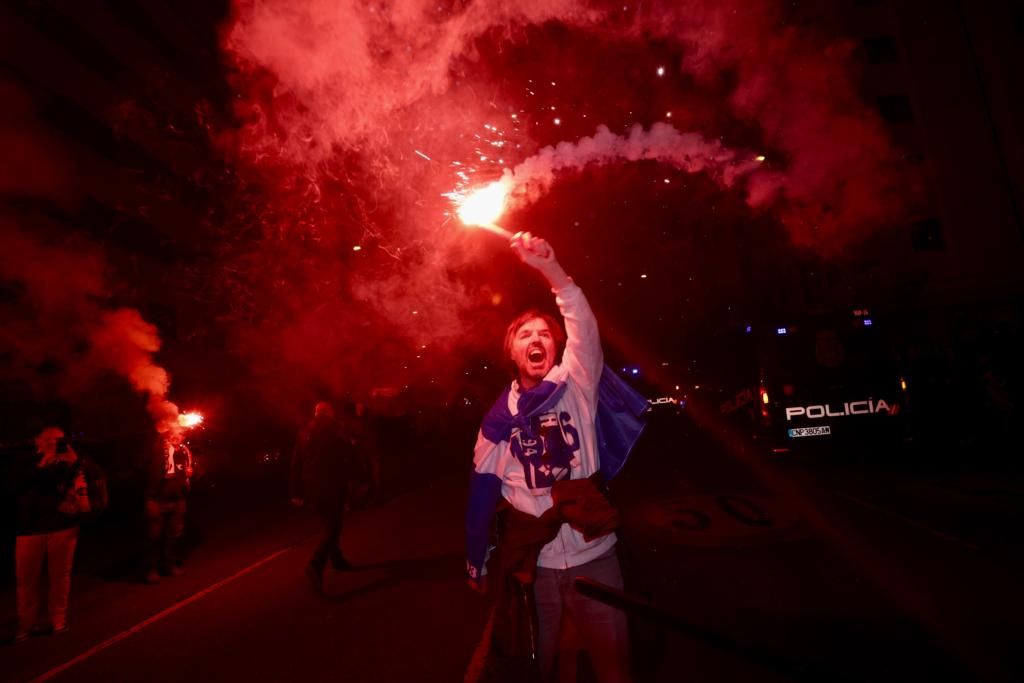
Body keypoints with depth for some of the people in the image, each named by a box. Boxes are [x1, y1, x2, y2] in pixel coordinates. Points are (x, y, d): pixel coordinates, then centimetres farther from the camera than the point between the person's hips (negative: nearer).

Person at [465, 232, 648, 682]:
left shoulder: (576, 386, -6)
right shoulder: (499, 417, -2)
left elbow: (585, 329, -23)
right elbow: (483, 491, 3)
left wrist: (551, 270, -35)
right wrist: (476, 563, 9)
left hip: (593, 555, -1)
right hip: (531, 563, 2)